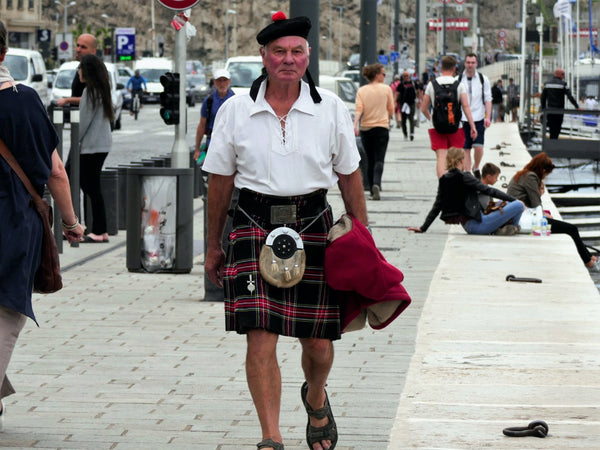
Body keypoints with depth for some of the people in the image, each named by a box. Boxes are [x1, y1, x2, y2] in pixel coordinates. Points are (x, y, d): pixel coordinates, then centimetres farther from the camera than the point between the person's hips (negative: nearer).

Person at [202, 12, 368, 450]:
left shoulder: (331, 109, 3)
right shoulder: (236, 110, 1)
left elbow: (349, 176, 10)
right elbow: (221, 181, 9)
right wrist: (213, 246, 13)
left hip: (312, 224, 1)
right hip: (255, 225, -1)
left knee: (318, 342, 6)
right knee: (260, 339, -10)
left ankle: (316, 398, 40)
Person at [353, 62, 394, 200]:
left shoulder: (361, 91, 3)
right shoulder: (386, 89, -2)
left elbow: (359, 109, -9)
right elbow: (391, 110, 4)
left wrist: (355, 124, -17)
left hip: (365, 128, 3)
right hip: (382, 127, -3)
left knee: (370, 160, 12)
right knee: (379, 159, -7)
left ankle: (372, 190, 14)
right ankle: (376, 183, -32)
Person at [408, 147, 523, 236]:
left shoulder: (444, 181, 9)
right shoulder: (464, 177, -11)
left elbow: (436, 207, 10)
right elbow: (488, 191, -10)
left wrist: (423, 228, 16)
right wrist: (514, 199, -4)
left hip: (468, 226, 9)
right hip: (477, 225, -9)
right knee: (518, 205, -12)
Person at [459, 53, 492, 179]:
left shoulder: (483, 79, 4)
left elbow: (488, 99, 4)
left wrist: (488, 117, -6)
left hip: (478, 118, -1)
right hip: (463, 119, 1)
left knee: (478, 146, -11)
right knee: (465, 149, 1)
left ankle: (476, 168, 14)